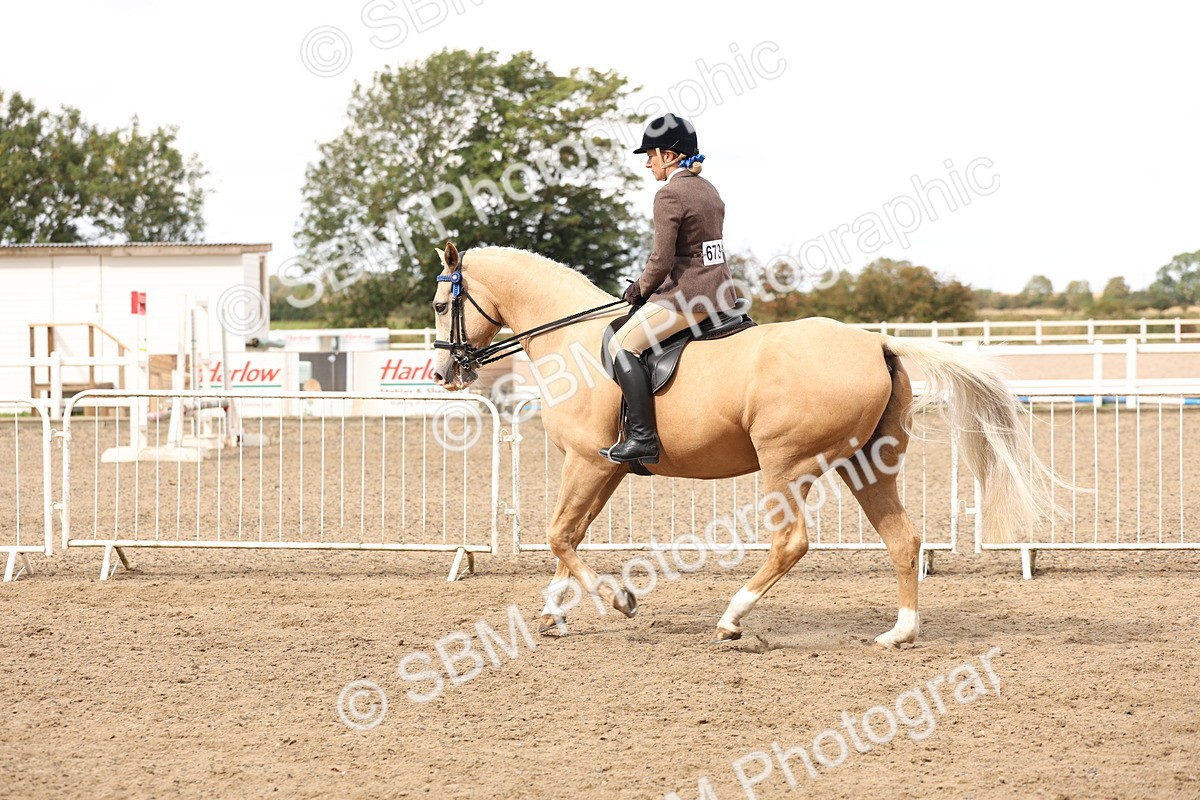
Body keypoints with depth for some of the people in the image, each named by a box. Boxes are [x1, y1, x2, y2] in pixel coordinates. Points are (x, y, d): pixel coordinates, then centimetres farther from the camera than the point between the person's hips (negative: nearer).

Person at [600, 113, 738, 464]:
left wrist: (640, 289, 1)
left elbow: (662, 260, -18)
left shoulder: (669, 195, -13)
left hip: (687, 295, -10)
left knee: (623, 344, -9)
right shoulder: (709, 190, 15)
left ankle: (643, 438, -18)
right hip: (721, 290, 10)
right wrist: (648, 287, 19)